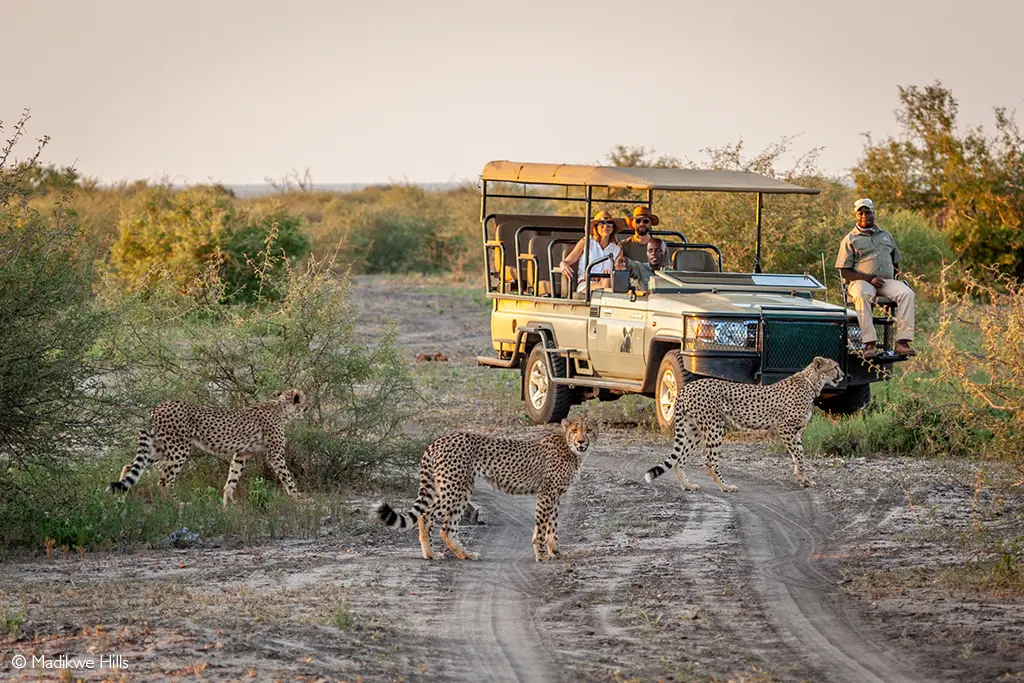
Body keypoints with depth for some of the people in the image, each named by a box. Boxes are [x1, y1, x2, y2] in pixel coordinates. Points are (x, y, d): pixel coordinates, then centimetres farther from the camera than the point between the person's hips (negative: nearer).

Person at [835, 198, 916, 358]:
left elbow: (896, 262, 30)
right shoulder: (850, 239, 10)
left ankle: (902, 342, -36)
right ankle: (869, 344, -46)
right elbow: (845, 272, 2)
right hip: (861, 281, -4)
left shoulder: (886, 235, 24)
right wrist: (870, 278, -11)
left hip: (887, 280, 4)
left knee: (907, 294, -28)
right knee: (862, 295, -40)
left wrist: (896, 272, 5)